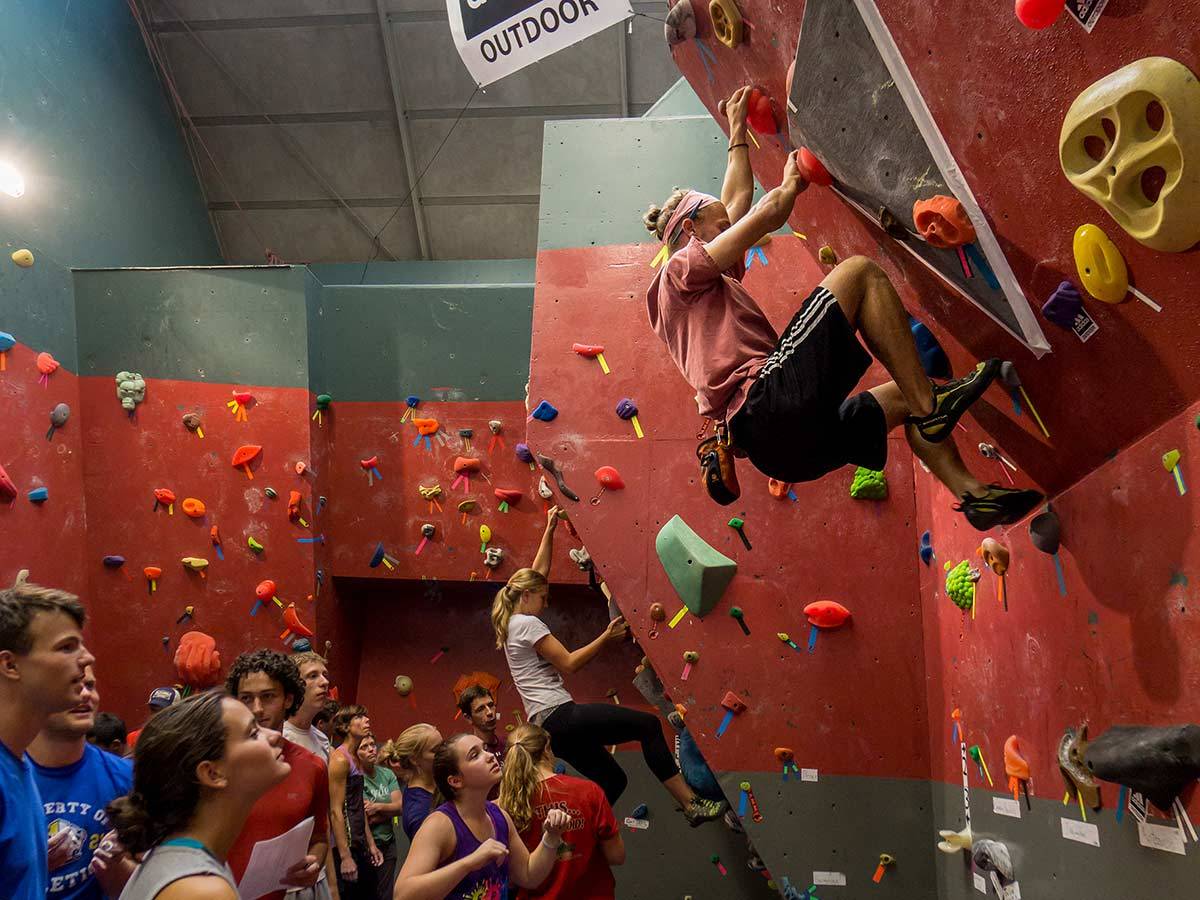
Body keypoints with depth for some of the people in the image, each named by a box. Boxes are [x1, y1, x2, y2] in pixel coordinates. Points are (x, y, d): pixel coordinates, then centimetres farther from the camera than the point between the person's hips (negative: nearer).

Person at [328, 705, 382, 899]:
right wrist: (345, 857, -20)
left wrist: (371, 844, 17)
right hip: (345, 845, -9)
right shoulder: (340, 759, -14)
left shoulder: (355, 758, 13)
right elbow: (336, 811, -17)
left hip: (359, 844, 9)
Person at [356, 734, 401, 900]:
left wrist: (378, 807, -16)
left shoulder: (387, 774, 5)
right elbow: (362, 819, -16)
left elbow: (399, 807, -1)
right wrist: (388, 811, -6)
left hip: (388, 843, 5)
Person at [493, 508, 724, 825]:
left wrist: (549, 530, 29)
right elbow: (569, 664, -13)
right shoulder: (527, 623, -10)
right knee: (648, 725, -12)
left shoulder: (512, 622, 17)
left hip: (547, 724, 11)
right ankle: (691, 805, -12)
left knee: (612, 780, 15)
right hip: (559, 715, -11)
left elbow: (538, 572, 27)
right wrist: (606, 637, -5)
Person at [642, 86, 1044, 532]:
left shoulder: (716, 282, 34)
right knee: (859, 270, -7)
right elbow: (767, 214, 1)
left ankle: (972, 492, 8)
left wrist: (737, 131, 52)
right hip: (768, 400, -10)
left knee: (903, 397, 24)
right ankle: (929, 403, -13)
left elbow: (737, 204, 44)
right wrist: (791, 184, 22)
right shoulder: (680, 270, 6)